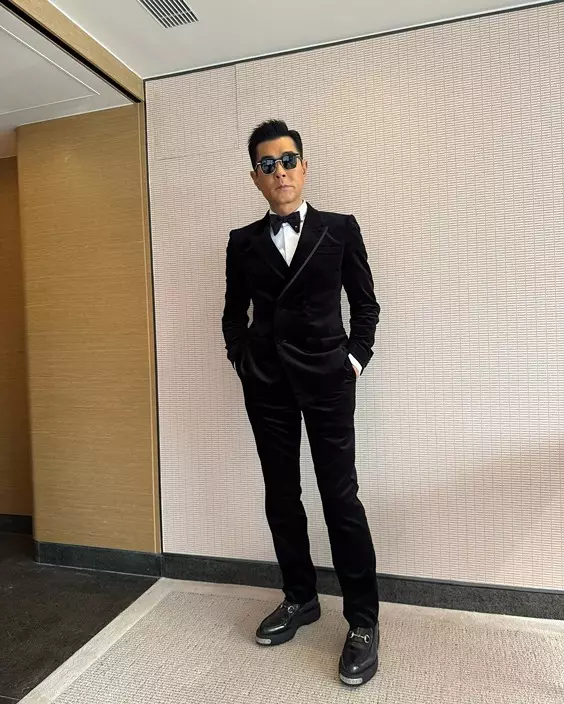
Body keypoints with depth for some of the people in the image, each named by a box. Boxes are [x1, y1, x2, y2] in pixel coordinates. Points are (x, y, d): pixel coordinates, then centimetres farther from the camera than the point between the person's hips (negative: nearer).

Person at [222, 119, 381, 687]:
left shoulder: (340, 229, 3)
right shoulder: (242, 242, 8)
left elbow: (365, 304, 6)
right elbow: (234, 312, 14)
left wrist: (356, 357, -2)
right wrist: (241, 362, 4)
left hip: (326, 378, -3)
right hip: (266, 383, 3)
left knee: (340, 497, -2)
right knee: (281, 496, 10)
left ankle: (363, 621, 14)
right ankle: (299, 599, 29)